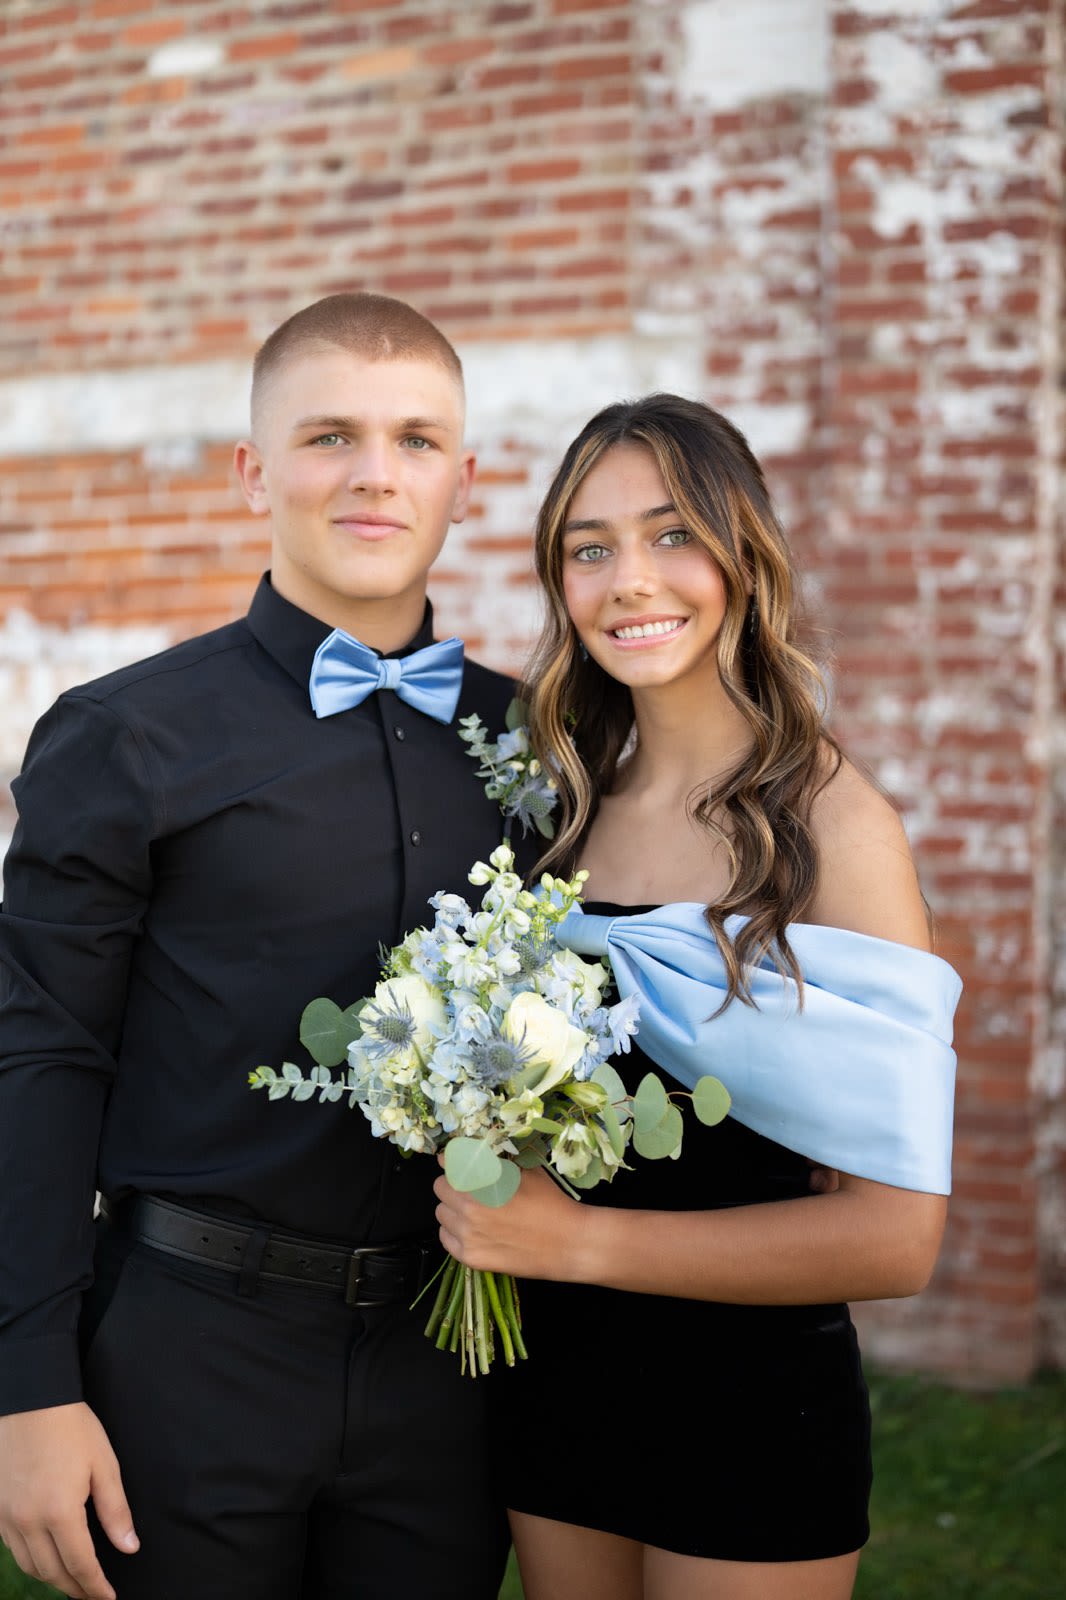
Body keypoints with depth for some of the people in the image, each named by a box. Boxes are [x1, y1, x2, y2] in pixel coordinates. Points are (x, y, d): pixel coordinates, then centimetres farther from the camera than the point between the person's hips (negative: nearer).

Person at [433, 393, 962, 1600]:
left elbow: (896, 1233, -18)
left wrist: (575, 1239, -20)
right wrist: (481, 1205, -5)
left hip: (748, 1397, -5)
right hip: (554, 1380, 5)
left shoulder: (833, 820, -14)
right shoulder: (569, 800, 3)